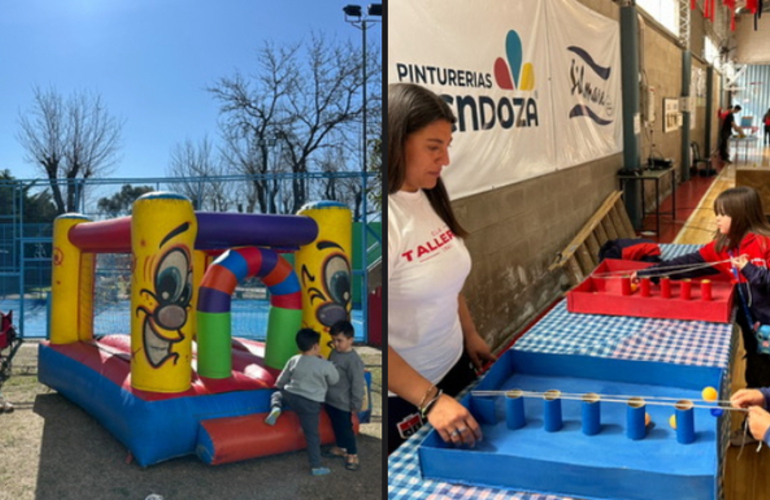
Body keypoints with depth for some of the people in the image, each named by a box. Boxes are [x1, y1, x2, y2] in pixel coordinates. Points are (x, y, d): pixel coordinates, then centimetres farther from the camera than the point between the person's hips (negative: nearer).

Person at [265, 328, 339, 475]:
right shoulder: (325, 365, -9)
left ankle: (276, 408, 0)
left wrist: (279, 386, 39)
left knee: (277, 394, 32)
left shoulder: (293, 360, 3)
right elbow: (334, 381, 9)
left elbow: (281, 381, 16)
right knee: (312, 435, 7)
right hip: (311, 403, -3)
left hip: (291, 396, 3)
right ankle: (316, 467, 11)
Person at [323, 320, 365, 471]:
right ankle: (340, 448, 42)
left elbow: (357, 384, -20)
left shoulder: (353, 360, -24)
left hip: (343, 403, -8)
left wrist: (356, 405, -17)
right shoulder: (334, 353, 2)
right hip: (330, 400, 8)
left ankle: (352, 454, 22)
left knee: (346, 428, 6)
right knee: (336, 426, 23)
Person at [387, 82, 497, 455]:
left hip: (454, 367, 8)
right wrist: (430, 400, -28)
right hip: (402, 396, -7)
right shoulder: (392, 219, -25)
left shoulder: (429, 198, 0)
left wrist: (470, 335, 16)